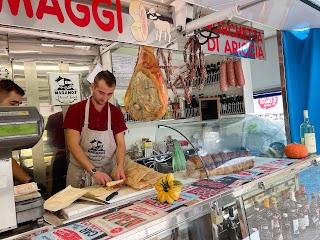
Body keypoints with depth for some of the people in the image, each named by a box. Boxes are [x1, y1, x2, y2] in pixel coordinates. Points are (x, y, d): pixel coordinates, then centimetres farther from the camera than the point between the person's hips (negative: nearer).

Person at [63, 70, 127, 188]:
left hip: (106, 173, 2)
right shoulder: (75, 110, -10)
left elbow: (120, 144, -1)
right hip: (79, 173, -2)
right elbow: (73, 145, -16)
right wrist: (94, 171, -25)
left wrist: (120, 166, -20)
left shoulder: (116, 113, -1)